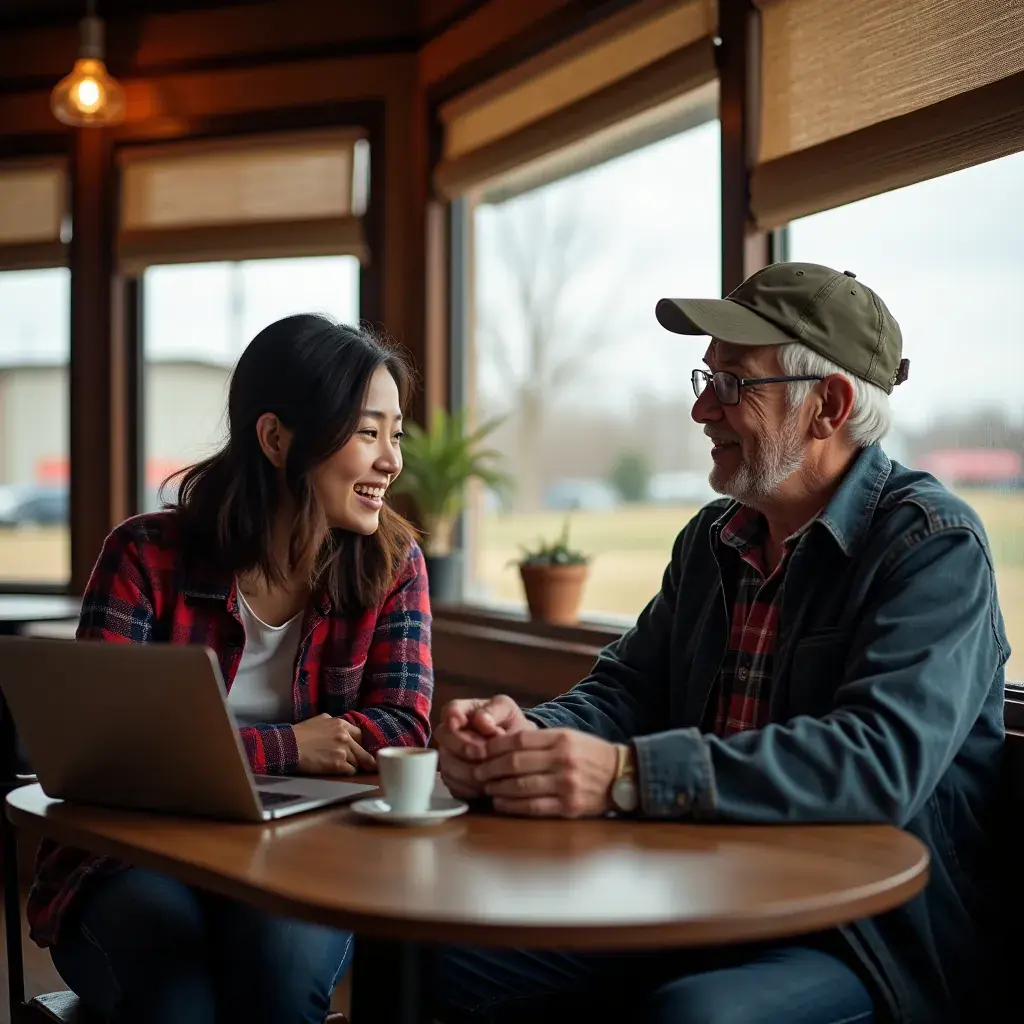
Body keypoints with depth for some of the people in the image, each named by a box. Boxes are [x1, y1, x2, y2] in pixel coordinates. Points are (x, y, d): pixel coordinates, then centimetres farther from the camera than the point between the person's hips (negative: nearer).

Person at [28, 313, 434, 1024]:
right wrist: (286, 748, -16)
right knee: (167, 952, -35)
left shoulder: (391, 564, 2)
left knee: (282, 950, -32)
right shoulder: (148, 557, -6)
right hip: (136, 857, -2)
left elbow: (402, 728, -8)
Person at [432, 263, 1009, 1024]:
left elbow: (883, 760, -25)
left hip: (874, 940, -6)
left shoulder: (935, 545, -11)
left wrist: (627, 775, -33)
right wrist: (532, 737, -16)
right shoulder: (713, 539, 13)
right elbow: (628, 688, 8)